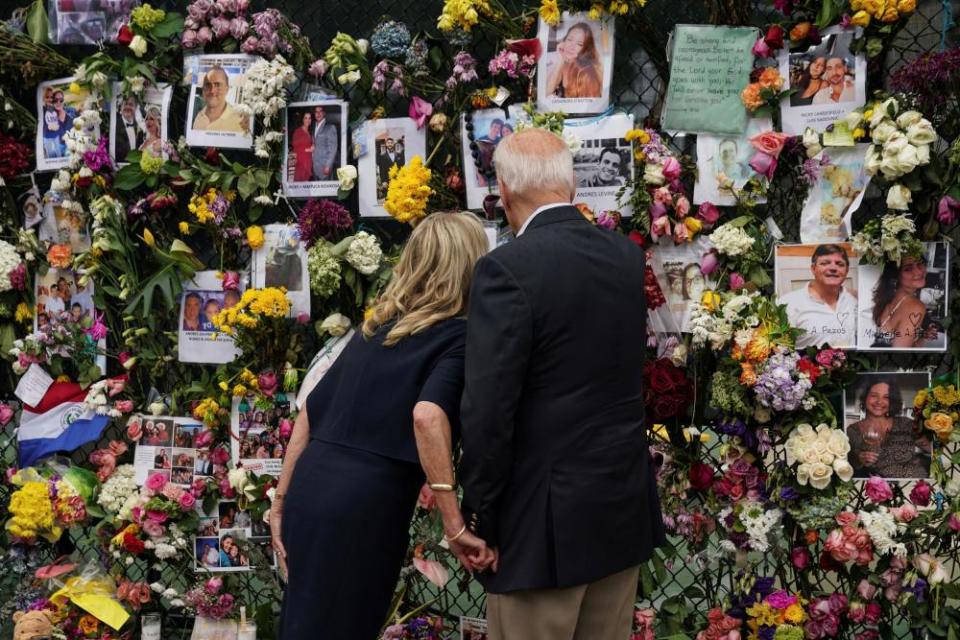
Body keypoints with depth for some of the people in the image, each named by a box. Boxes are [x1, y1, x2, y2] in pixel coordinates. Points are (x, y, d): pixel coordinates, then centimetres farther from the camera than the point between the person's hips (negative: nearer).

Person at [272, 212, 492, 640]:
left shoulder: (374, 328, 17)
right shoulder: (458, 336, -4)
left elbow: (310, 414, 17)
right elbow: (427, 415, -23)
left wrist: (281, 504, 22)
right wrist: (455, 526, -22)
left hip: (310, 491, 7)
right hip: (366, 506, -7)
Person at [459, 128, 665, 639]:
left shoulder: (507, 269, -16)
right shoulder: (628, 257, 5)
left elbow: (487, 412, -18)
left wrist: (479, 522, -8)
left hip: (547, 519, -7)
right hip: (624, 506, 7)